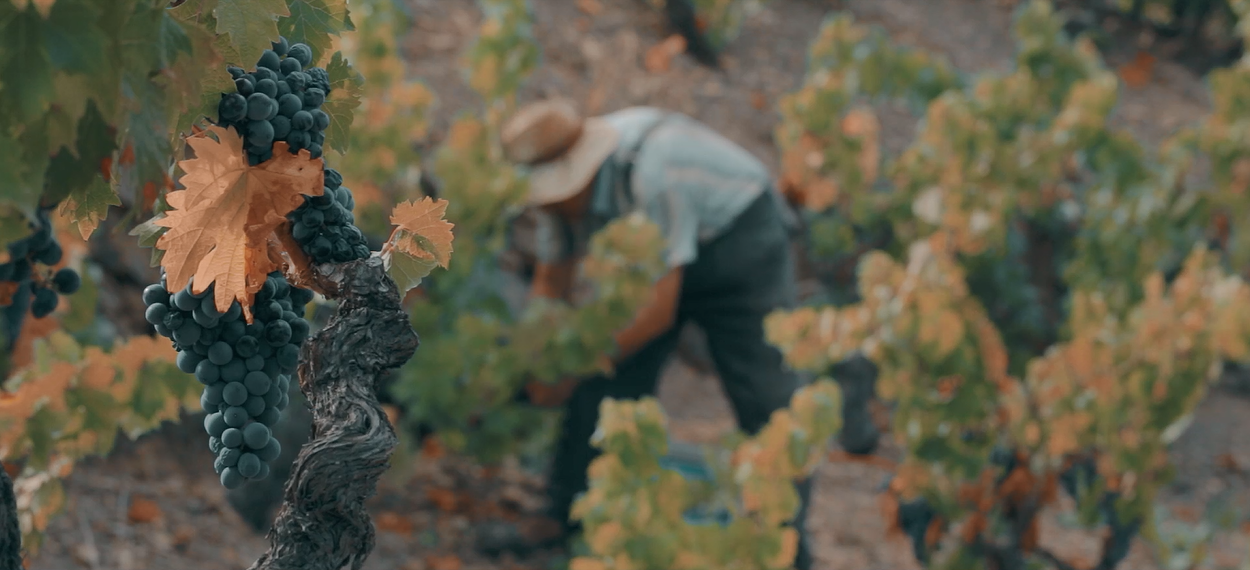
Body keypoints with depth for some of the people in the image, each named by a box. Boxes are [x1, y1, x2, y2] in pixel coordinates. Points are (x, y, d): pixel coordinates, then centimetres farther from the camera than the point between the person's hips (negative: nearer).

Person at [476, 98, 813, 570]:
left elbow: (659, 307, -35)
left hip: (740, 243, -7)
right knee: (604, 388, 0)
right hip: (649, 255, 7)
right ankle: (566, 518, 11)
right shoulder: (562, 182, -14)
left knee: (765, 397, -11)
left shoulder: (653, 175, -38)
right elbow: (550, 286, -1)